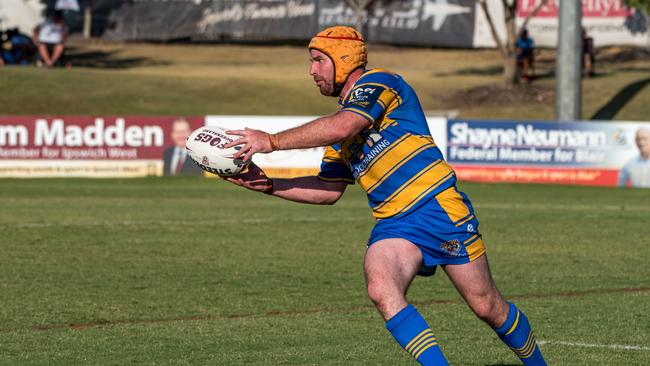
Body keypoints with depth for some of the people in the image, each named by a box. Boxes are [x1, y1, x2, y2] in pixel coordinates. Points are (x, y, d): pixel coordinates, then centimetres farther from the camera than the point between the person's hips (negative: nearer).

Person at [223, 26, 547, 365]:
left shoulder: (378, 82, -6)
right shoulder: (341, 128, 19)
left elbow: (342, 127, -23)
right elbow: (328, 190, 19)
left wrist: (272, 141, -20)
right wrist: (267, 183, 7)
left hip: (439, 208, -6)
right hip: (393, 224, 7)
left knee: (487, 306, 1)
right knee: (381, 291, -25)